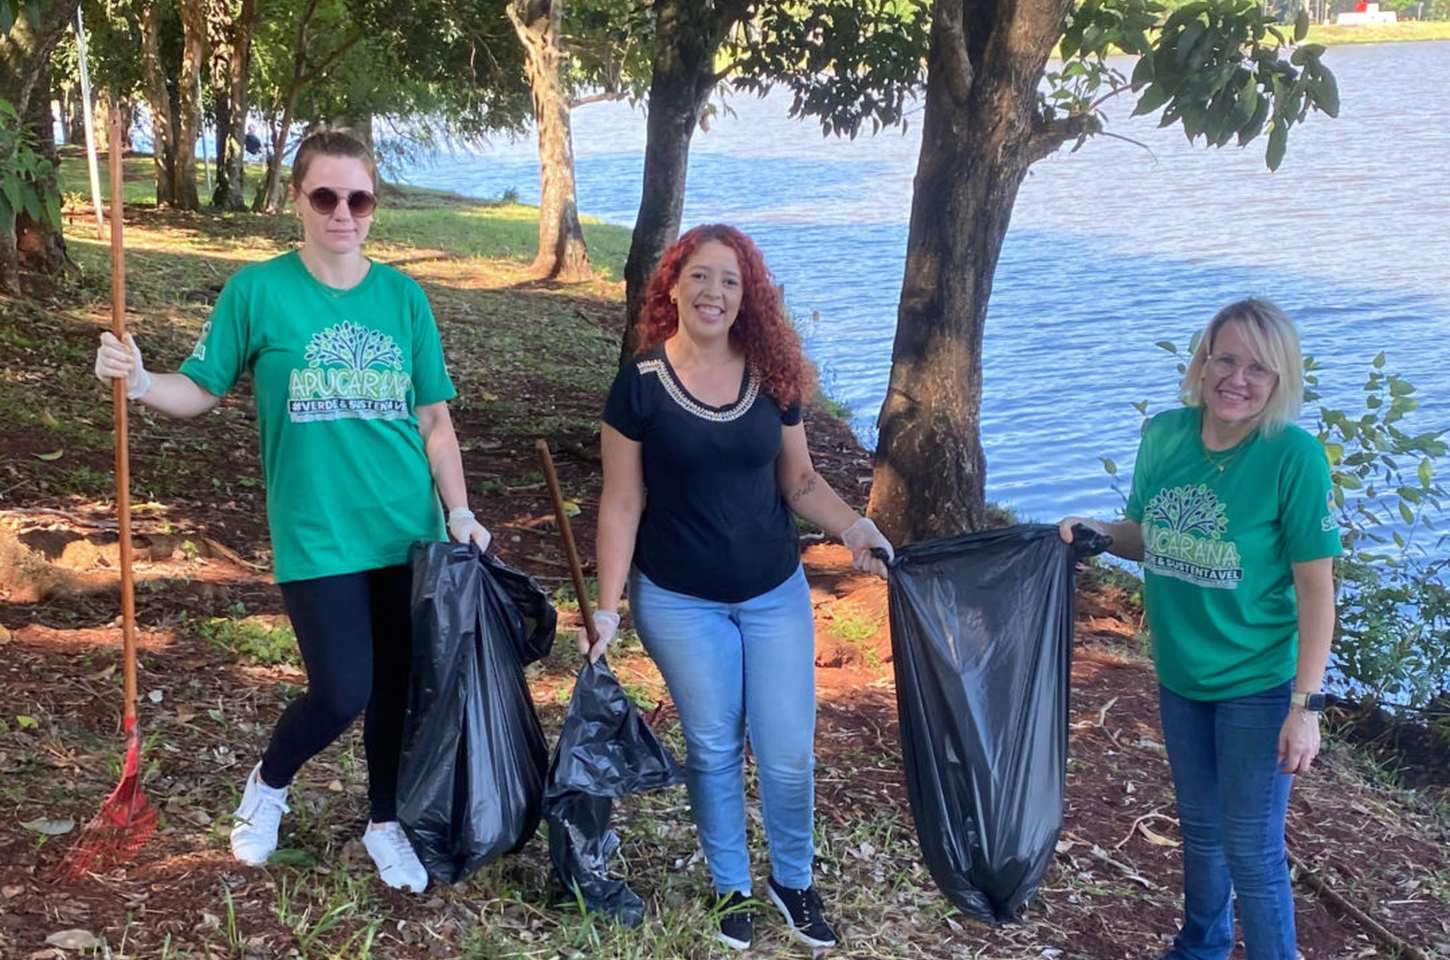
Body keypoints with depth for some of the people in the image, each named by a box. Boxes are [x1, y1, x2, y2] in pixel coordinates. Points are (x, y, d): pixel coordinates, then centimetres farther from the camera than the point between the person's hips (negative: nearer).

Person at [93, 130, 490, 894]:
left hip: (409, 530, 3)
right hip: (316, 535, -3)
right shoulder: (258, 290, -6)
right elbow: (200, 390, -2)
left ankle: (386, 823, 36)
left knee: (400, 684, 12)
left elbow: (434, 418, 6)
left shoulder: (402, 296, 2)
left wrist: (459, 514, 2)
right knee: (342, 693, -6)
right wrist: (139, 383, -22)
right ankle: (268, 784, 27)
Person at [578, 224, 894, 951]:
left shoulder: (772, 375, -3)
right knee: (712, 749, 11)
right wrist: (607, 607, -10)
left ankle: (793, 882, 31)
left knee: (789, 751, 6)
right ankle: (730, 887, 32)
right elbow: (621, 503, -8)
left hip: (777, 593, 2)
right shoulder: (640, 383, -11)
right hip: (679, 601, -2)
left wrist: (854, 528, -12)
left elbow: (799, 479, 6)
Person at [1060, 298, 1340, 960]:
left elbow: (1315, 589, -16)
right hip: (1179, 677, 5)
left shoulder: (1294, 457, -20)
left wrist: (1307, 704, -18)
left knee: (1252, 851, 4)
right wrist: (1097, 532, -12)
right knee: (1199, 828, 23)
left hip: (1259, 686, -5)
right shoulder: (1165, 434, -6)